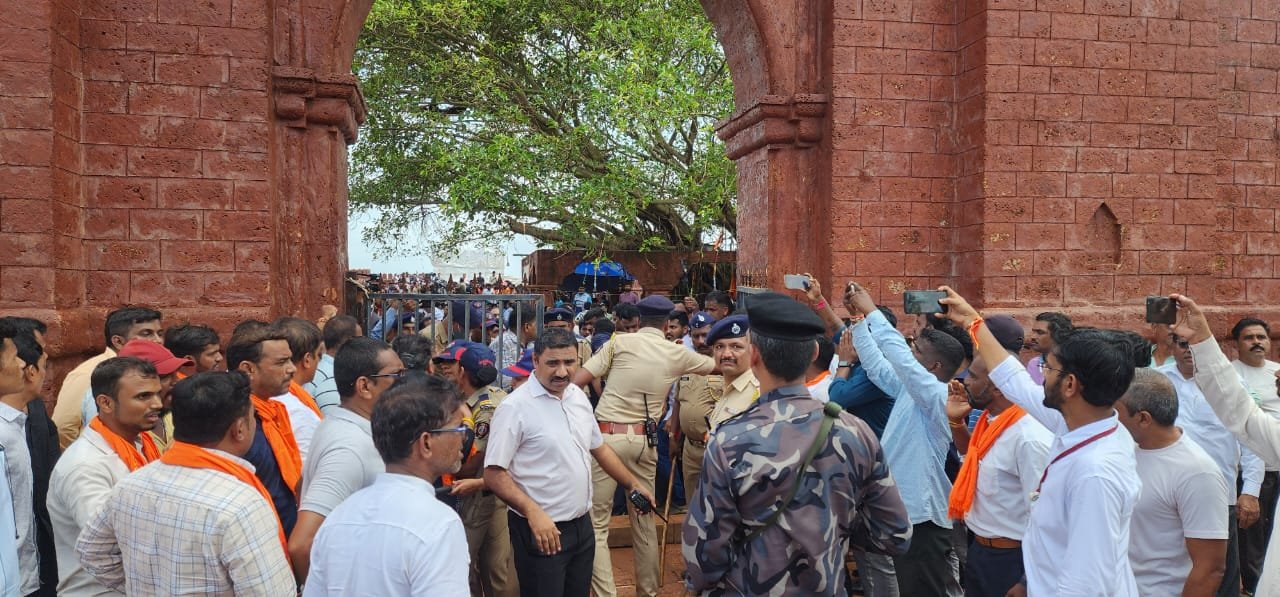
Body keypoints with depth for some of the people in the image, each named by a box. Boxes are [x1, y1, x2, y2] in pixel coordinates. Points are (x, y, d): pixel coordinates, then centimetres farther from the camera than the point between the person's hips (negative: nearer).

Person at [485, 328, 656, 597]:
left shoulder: (578, 395, 5)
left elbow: (599, 447, 18)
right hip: (541, 529, -7)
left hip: (582, 525, 7)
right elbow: (494, 475, -17)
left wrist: (634, 484, 19)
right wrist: (533, 512, -26)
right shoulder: (515, 407, -17)